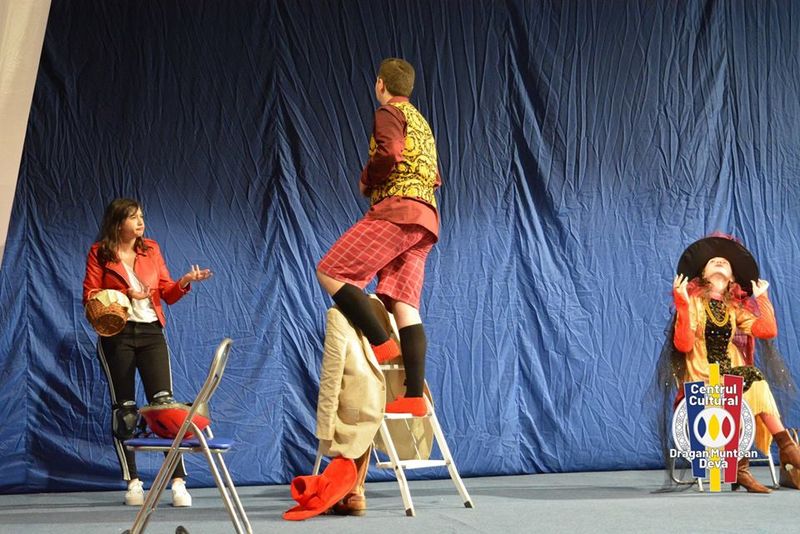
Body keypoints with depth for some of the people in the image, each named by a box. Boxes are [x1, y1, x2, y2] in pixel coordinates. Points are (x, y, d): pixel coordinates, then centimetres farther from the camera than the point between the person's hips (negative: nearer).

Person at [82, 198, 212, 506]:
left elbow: (167, 293, 8)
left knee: (163, 402, -7)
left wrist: (185, 282, -12)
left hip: (151, 333, 2)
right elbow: (90, 296, -3)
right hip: (116, 334, -2)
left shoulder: (151, 249, 9)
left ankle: (178, 482, -8)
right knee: (124, 407, 4)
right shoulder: (99, 253, 1)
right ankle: (133, 483, 11)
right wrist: (126, 293, -16)